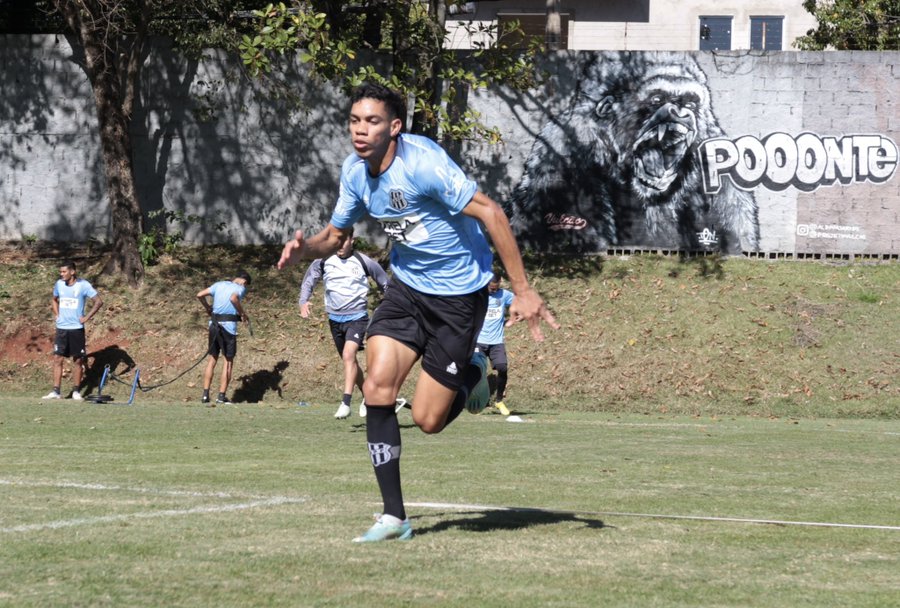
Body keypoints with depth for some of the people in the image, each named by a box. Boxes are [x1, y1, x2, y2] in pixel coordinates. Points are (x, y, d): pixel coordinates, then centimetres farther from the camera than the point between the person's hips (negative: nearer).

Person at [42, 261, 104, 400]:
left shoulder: (83, 285, -8)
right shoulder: (59, 284, 5)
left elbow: (98, 301, -8)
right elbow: (54, 300, 25)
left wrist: (87, 317, -9)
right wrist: (57, 315, 11)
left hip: (76, 328, -3)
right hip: (61, 328, 3)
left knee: (78, 360, 4)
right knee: (57, 358, -3)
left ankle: (76, 391, 12)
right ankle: (56, 391, -2)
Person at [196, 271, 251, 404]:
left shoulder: (219, 284, 13)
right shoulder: (240, 288, -1)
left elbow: (200, 295, 6)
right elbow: (234, 298, -24)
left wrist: (207, 308, 22)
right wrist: (243, 313, -12)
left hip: (214, 324, 5)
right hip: (228, 326, -5)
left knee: (212, 359, 12)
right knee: (229, 361, 5)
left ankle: (205, 394, 7)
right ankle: (221, 396, 1)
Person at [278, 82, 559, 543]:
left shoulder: (422, 162, -26)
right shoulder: (355, 171, -3)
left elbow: (490, 213, -25)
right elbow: (335, 235, 11)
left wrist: (522, 290, -28)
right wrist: (305, 247, -13)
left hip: (458, 293, -6)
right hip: (406, 285, 6)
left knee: (428, 420, -5)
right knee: (377, 385, -14)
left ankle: (471, 373, 30)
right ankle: (393, 517, -6)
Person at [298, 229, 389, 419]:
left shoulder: (364, 262, -6)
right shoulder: (323, 261, 0)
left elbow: (385, 284, 7)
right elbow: (308, 282, 11)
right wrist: (303, 302, -7)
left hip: (357, 317, -4)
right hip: (335, 318, 4)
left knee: (349, 355, -24)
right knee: (350, 361, 15)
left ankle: (346, 403, -28)